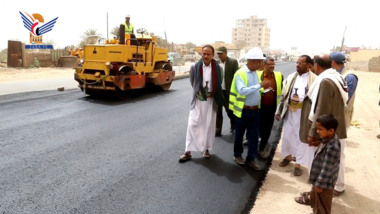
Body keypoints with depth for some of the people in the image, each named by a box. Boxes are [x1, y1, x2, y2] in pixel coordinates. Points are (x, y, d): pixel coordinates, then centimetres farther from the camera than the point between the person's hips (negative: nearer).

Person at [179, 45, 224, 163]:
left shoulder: (217, 68, -4)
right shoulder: (195, 67, -7)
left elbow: (219, 84, 7)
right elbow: (193, 83, 6)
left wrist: (218, 98, 6)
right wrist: (198, 92, 7)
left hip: (211, 100, 1)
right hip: (198, 99, -1)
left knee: (209, 125, 10)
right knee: (193, 124, -2)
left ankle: (206, 149, 25)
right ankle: (188, 151, 6)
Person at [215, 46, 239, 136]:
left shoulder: (233, 62, -7)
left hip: (228, 91, -3)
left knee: (229, 110, 8)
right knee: (218, 111, 5)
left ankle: (233, 124, 36)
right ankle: (218, 130, 15)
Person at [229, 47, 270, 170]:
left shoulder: (256, 73, 6)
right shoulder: (240, 73, -17)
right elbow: (242, 91, -30)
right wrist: (260, 85, -32)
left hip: (255, 110, 6)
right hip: (243, 110, -6)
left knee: (254, 135, 9)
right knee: (239, 134, 11)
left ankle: (251, 159, 20)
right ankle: (237, 155, 31)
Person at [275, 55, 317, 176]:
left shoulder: (314, 79, -8)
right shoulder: (291, 77, 7)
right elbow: (284, 95, 9)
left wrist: (300, 99, -19)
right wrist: (279, 111, 8)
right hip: (290, 112, 4)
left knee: (301, 138, 5)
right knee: (288, 135, 14)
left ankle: (298, 163, 19)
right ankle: (288, 156, 36)